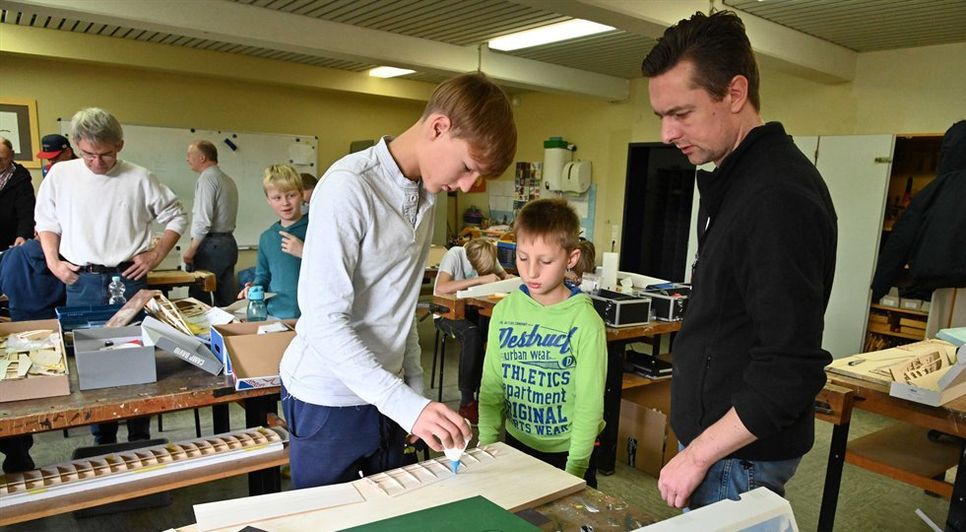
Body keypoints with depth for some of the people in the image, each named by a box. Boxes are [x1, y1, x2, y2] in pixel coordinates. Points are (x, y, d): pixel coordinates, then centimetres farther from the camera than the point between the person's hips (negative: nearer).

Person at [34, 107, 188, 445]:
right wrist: (53, 262, 2)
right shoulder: (60, 175, 4)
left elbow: (176, 217, 7)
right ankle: (102, 440, 22)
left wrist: (156, 254, -1)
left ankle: (139, 437, 18)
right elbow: (47, 222, 15)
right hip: (81, 282, 2)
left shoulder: (139, 178, -1)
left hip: (129, 280, -1)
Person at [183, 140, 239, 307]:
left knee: (199, 296, -6)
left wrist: (191, 249, -10)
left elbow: (203, 219, -16)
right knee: (226, 300, 9)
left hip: (212, 245, -9)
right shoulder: (228, 180, 16)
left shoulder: (207, 178, -8)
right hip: (229, 242, 9)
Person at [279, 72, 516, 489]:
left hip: (384, 391, 7)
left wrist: (413, 388, 8)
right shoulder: (349, 187, -21)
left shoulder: (426, 192, 5)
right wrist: (406, 404, -29)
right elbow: (325, 321, -24)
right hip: (329, 398, -7)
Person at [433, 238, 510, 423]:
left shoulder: (488, 256, -5)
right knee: (472, 334, -35)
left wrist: (510, 279, -19)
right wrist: (480, 279, -37)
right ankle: (467, 402, -22)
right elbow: (440, 288, -35)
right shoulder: (454, 255, -22)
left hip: (471, 309, 5)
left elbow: (504, 276, 6)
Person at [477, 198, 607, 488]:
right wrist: (486, 448, -3)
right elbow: (492, 387, -1)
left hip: (567, 452, -3)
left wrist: (575, 470, -14)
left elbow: (590, 404, -14)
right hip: (516, 443, 4)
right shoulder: (504, 311, -5)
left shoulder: (585, 321, -18)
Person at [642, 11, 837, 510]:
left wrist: (698, 454, -18)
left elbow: (792, 370, -26)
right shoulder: (736, 178, 6)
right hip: (715, 430, 9)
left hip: (740, 454, -9)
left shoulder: (779, 196, -24)